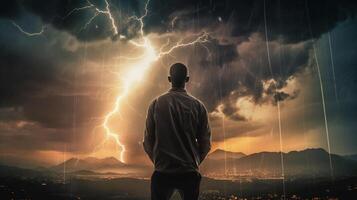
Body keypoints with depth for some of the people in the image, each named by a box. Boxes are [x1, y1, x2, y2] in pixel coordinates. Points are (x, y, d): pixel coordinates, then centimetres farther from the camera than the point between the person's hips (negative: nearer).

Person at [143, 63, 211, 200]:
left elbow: (148, 142, -1)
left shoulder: (156, 104, -3)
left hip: (162, 173, 0)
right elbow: (205, 143, 1)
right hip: (189, 173, 1)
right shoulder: (198, 106, -1)